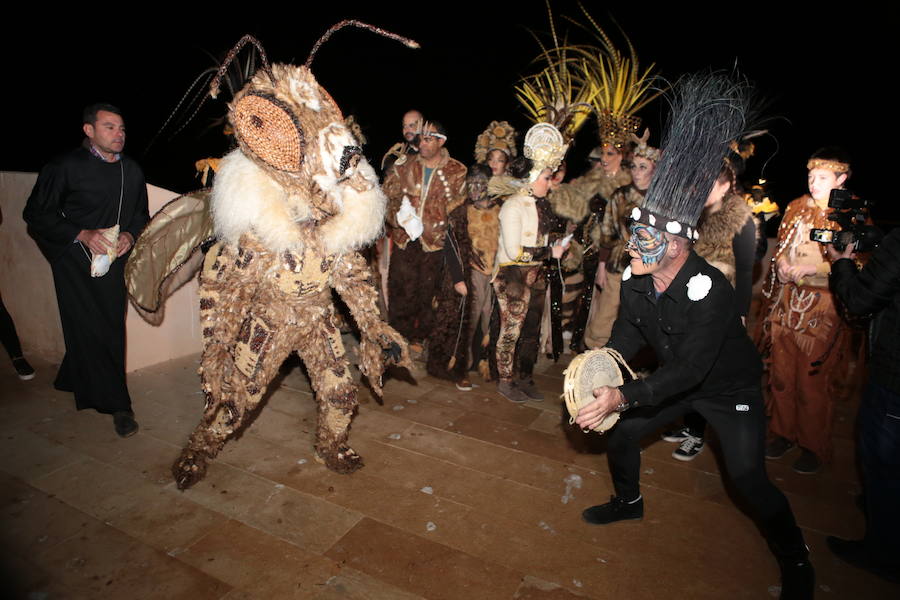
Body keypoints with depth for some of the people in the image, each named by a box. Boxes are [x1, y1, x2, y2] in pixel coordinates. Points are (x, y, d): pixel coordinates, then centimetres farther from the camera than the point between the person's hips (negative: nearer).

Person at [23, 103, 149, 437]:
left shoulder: (132, 171, 9)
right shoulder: (66, 167, -5)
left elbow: (141, 215, 18)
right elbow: (36, 214, -3)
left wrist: (130, 235, -3)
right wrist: (83, 234, -16)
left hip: (114, 261, 5)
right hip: (76, 263, -4)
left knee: (112, 330, 7)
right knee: (91, 331, -6)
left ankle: (74, 381, 32)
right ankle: (116, 404, 1)